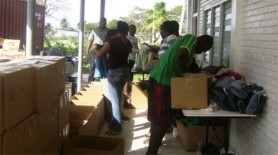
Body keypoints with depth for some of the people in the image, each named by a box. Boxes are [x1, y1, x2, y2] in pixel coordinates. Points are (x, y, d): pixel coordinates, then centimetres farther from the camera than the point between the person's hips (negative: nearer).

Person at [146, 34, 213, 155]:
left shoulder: (186, 40, 25)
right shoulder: (192, 39, -5)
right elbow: (181, 54, -24)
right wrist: (184, 72, -11)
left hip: (158, 79, 10)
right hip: (162, 82, -10)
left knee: (158, 119, 17)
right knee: (164, 121, -5)